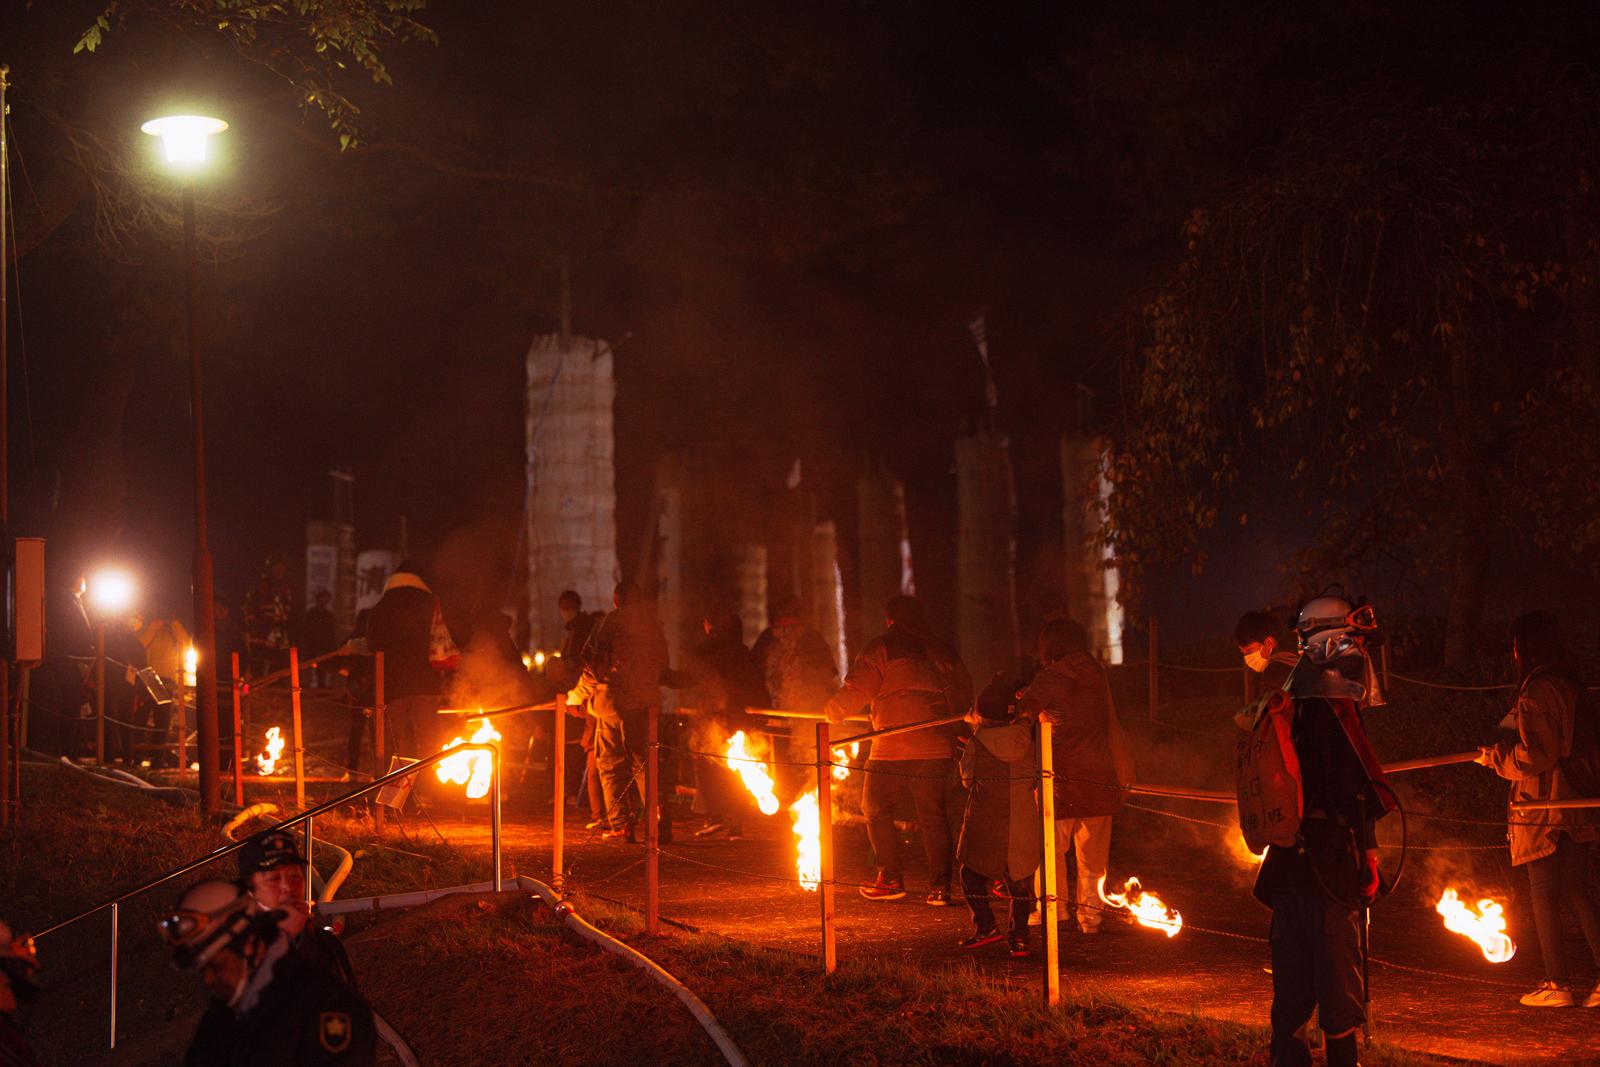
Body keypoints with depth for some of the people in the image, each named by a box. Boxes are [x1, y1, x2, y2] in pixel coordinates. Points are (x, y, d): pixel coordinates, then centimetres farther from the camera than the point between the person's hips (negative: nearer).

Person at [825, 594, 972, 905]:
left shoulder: (881, 648, 0)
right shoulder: (943, 651, 14)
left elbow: (857, 690, -5)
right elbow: (964, 696, 18)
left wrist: (833, 711, 12)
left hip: (893, 750, -4)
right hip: (937, 748, 4)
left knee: (877, 809, 12)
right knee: (934, 816, 6)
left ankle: (890, 879, 9)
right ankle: (940, 887, 0)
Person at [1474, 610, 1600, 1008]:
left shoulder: (1535, 694, -16)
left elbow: (1535, 756, -19)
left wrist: (1494, 756, -3)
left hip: (1543, 809, -8)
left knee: (1544, 897, -1)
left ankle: (1558, 983, 0)